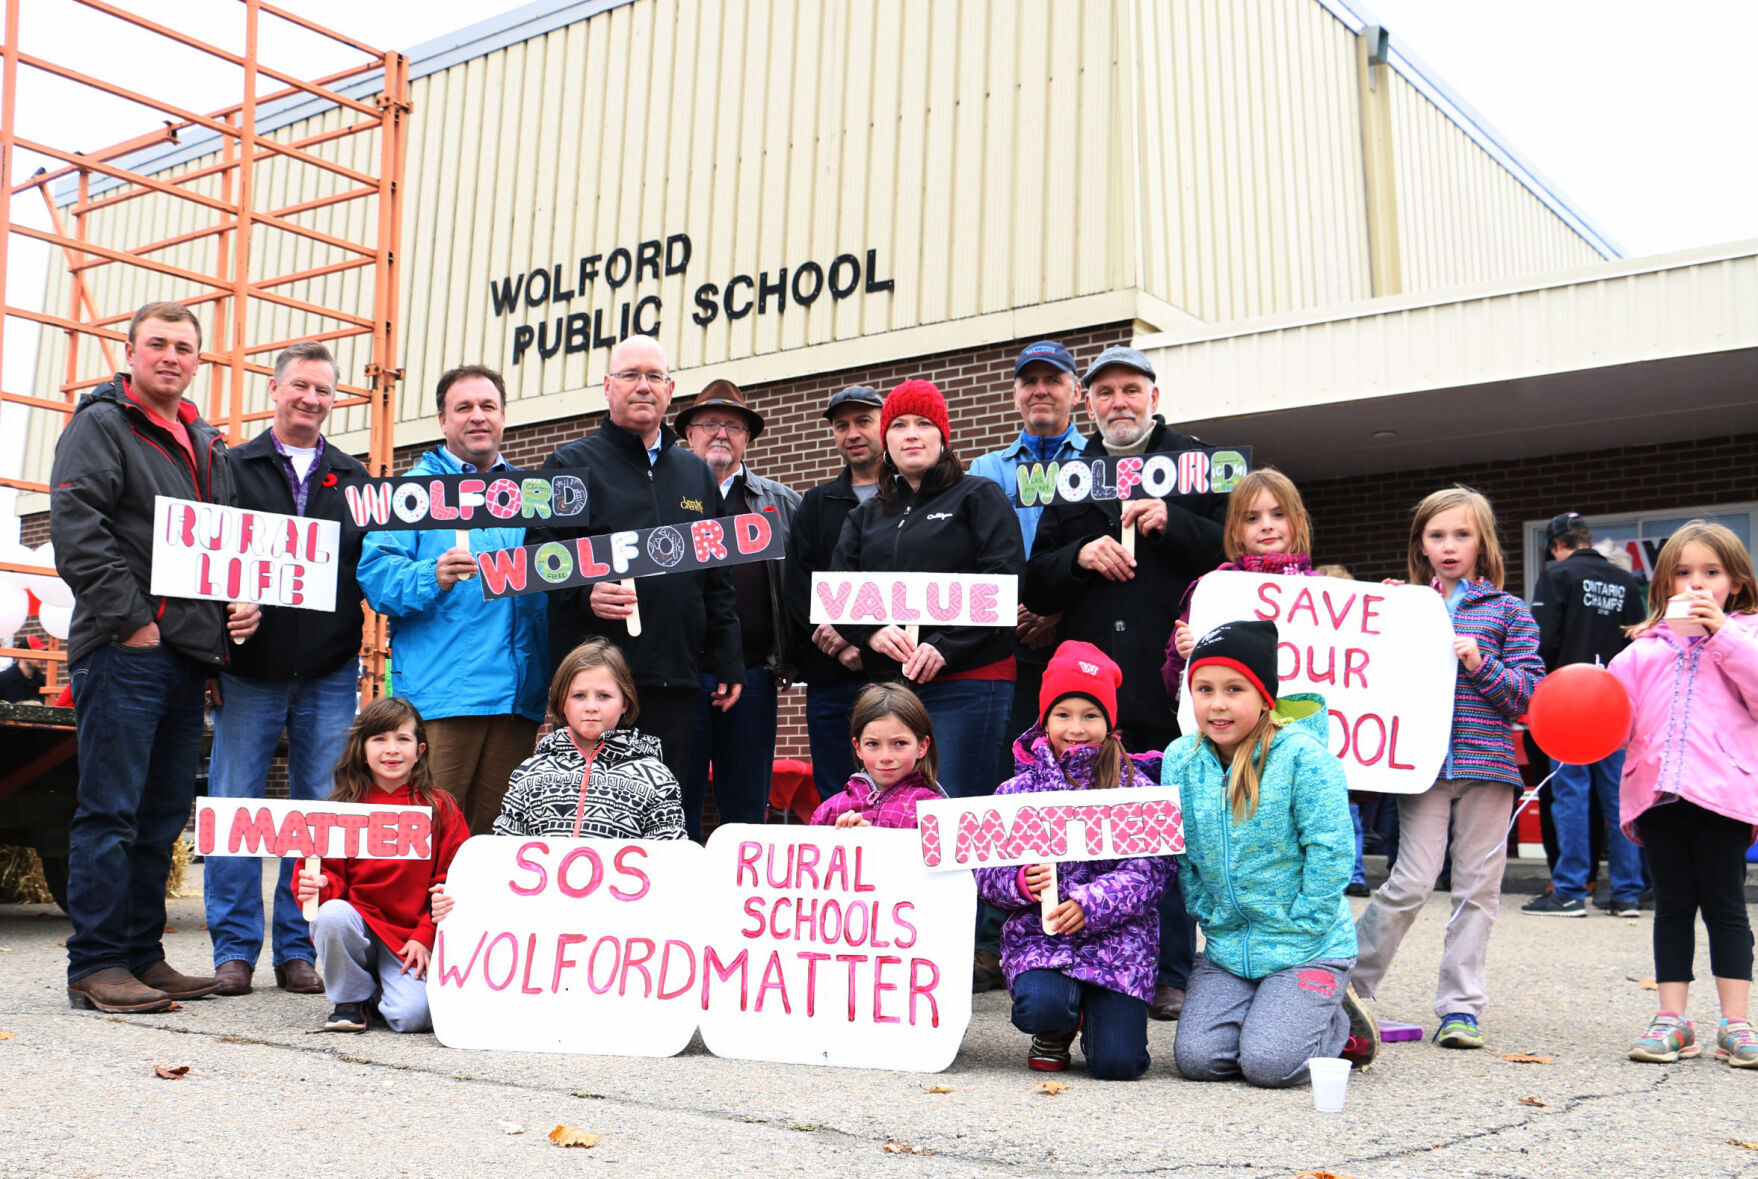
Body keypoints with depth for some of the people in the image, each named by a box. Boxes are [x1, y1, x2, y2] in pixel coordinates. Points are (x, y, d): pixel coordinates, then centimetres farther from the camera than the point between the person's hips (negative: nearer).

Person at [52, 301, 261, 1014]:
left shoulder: (207, 447, 21)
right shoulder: (100, 426, -1)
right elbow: (75, 528, -13)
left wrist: (243, 603, 7)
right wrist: (130, 619, -17)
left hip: (190, 656, 7)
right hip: (124, 653, -7)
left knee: (163, 816, 9)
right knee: (111, 812, -6)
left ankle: (141, 956, 16)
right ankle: (95, 965, -1)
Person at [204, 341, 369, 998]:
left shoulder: (356, 482, 14)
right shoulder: (232, 469, 8)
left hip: (330, 677, 2)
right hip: (248, 673, -1)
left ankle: (300, 950, 12)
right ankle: (235, 949, 10)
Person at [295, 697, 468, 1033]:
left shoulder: (440, 807, 1)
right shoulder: (342, 809, 5)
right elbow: (330, 872, 8)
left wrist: (426, 937, -8)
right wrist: (318, 886, -16)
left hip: (413, 939, -2)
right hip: (359, 926, 2)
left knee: (412, 1016, -24)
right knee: (332, 914, -32)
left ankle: (383, 994, 15)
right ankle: (351, 1000, -5)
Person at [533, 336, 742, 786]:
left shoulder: (697, 473, 20)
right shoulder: (572, 464, 6)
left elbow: (718, 579, 20)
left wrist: (729, 663, 14)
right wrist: (586, 593, -23)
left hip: (675, 680, 4)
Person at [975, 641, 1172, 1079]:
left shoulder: (1135, 788, 1)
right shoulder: (1018, 792, 6)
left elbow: (1151, 869, -7)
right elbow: (985, 871, 5)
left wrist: (1090, 903, -21)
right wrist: (1021, 883, -17)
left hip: (1117, 934, -1)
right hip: (1037, 932, 1)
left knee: (1117, 1063, -14)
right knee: (1041, 1006, -30)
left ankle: (1097, 1015, 23)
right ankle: (1056, 1031, 9)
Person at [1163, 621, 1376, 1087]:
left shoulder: (1302, 756, -15)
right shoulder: (1180, 759, 0)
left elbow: (1331, 850, -14)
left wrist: (1300, 929, -13)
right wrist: (1208, 918, 3)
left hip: (1307, 947, -5)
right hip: (1226, 947, 5)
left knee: (1267, 1065, -17)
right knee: (1197, 1058, -9)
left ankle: (1341, 1026, 15)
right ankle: (1273, 1014, 20)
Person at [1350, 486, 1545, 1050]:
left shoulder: (1508, 611, 7)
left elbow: (1529, 692, 2)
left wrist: (1482, 665, -13)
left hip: (1487, 764, 1)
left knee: (1477, 887, 4)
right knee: (1412, 882, -7)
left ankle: (1460, 1005, 13)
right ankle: (1347, 986, 7)